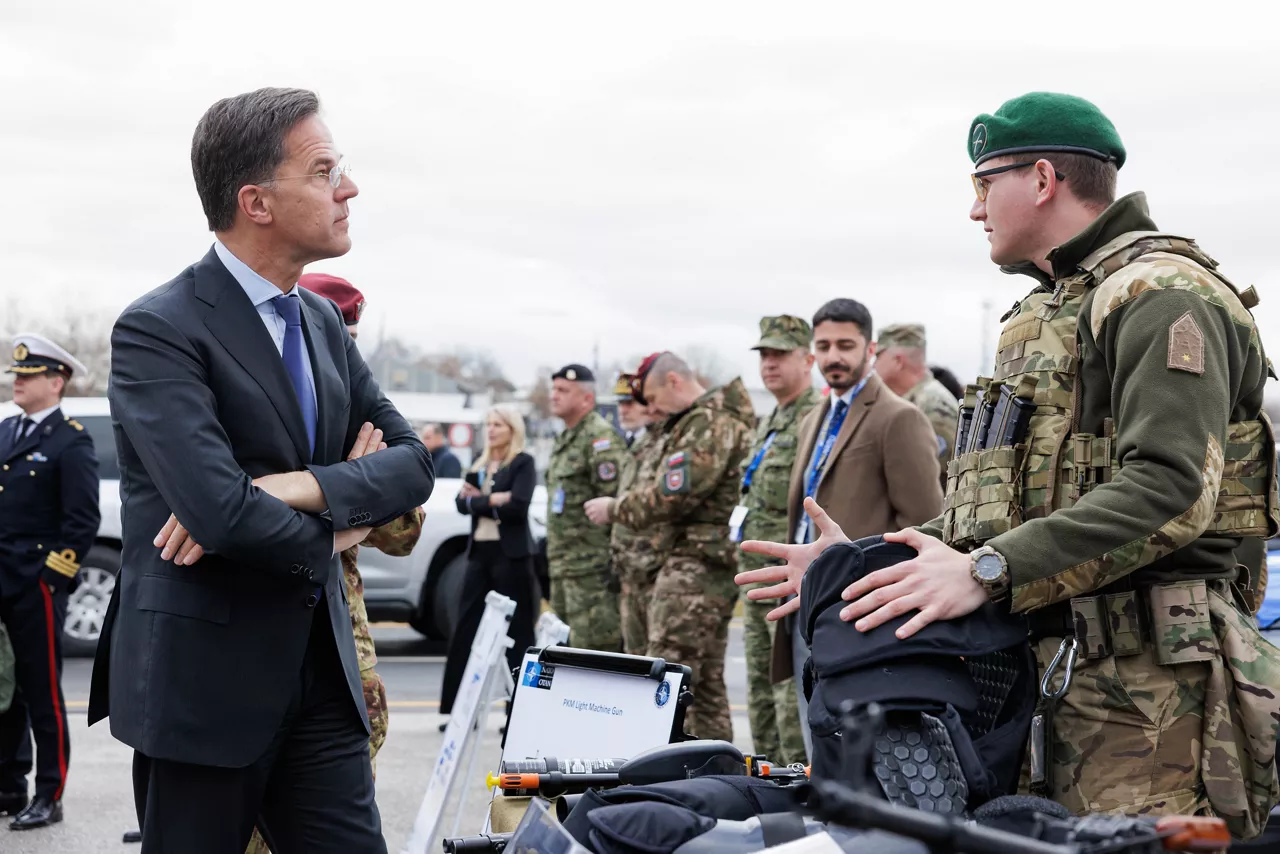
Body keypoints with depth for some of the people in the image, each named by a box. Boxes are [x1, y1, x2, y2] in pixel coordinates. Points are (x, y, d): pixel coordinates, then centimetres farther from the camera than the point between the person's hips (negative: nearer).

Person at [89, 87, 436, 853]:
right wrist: (331, 528, -5)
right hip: (203, 681, -6)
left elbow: (414, 464, 5)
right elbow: (222, 513, -25)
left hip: (321, 673, 6)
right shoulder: (158, 331, -14)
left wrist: (301, 487, -14)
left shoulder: (323, 321, 11)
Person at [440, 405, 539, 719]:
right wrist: (492, 499, -12)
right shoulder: (480, 463, 16)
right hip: (479, 552, 7)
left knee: (516, 633, -3)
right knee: (466, 631, 5)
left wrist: (478, 500, -9)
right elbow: (462, 503, 5)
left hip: (510, 554, -6)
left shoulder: (523, 463, -3)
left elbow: (517, 506, -17)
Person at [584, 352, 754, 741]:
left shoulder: (710, 422, -13)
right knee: (706, 683, 12)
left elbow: (673, 497, -19)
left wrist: (614, 509, -5)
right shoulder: (721, 418, 22)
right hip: (710, 564, 11)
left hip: (696, 565, -11)